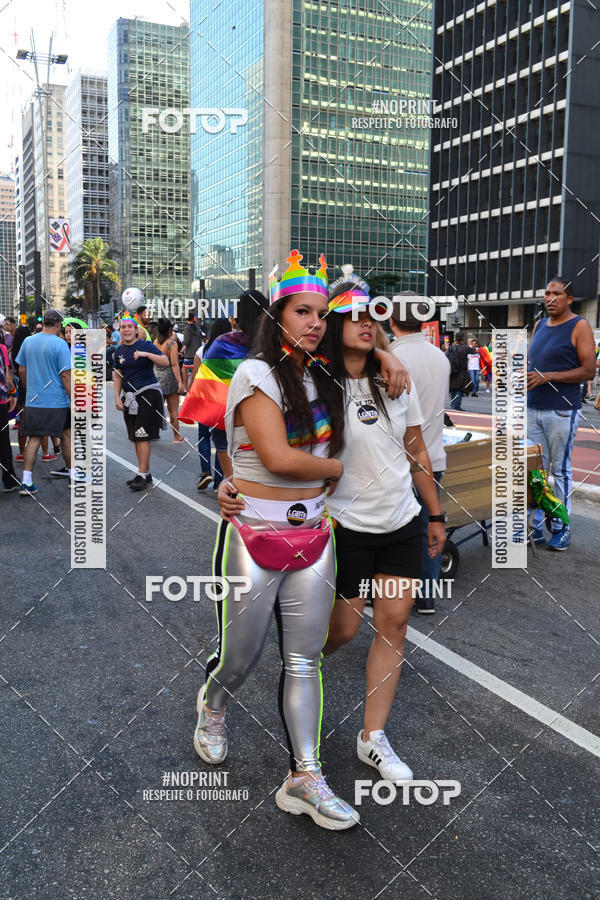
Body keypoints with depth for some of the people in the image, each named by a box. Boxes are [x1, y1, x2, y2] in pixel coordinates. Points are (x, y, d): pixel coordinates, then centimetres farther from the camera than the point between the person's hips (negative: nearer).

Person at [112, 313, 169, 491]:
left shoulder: (146, 345, -6)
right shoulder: (120, 351, 11)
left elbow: (166, 362, -17)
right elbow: (117, 376, 15)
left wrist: (146, 354, -28)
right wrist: (117, 397, 5)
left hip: (147, 394, -7)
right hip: (129, 397, 7)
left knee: (142, 436, -11)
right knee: (135, 437, 10)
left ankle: (142, 475, -8)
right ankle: (146, 473, 19)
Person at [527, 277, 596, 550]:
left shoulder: (579, 326, -4)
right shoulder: (539, 325, 15)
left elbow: (588, 371, -10)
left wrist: (547, 377, -17)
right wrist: (522, 372, 1)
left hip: (562, 412, -6)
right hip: (533, 409, 6)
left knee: (560, 469, 1)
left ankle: (561, 527, 11)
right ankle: (535, 525, 16)